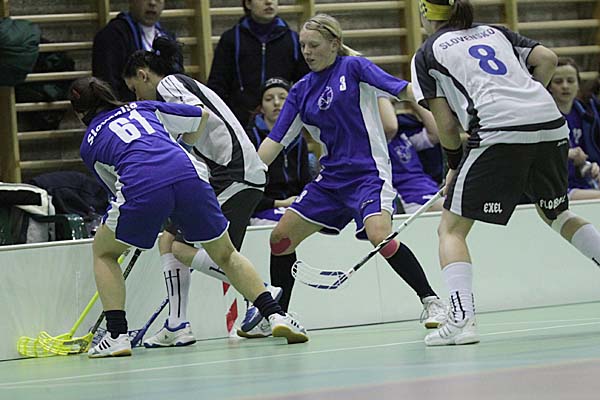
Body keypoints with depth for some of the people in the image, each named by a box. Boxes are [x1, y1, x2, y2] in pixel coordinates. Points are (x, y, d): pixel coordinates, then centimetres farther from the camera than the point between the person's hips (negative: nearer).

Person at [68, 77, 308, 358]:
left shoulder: (90, 144, 25)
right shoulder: (142, 108, 32)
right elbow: (201, 117, 38)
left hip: (142, 186, -3)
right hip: (188, 173, 3)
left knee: (103, 252, 23)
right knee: (226, 254, 21)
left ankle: (116, 335, 11)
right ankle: (275, 314, 5)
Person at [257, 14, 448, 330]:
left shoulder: (353, 67, -5)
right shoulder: (302, 91, 11)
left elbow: (403, 91, -12)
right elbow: (275, 141, 12)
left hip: (368, 171, -7)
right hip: (331, 177, 7)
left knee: (380, 236, -30)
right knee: (281, 238, 4)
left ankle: (431, 301, -17)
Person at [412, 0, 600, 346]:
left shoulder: (427, 56, 13)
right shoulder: (495, 32, 26)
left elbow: (447, 126, 7)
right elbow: (547, 59, 14)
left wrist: (455, 165, 21)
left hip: (499, 132, -5)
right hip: (552, 124, 5)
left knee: (452, 228, 5)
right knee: (557, 214, 28)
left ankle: (462, 319, -13)